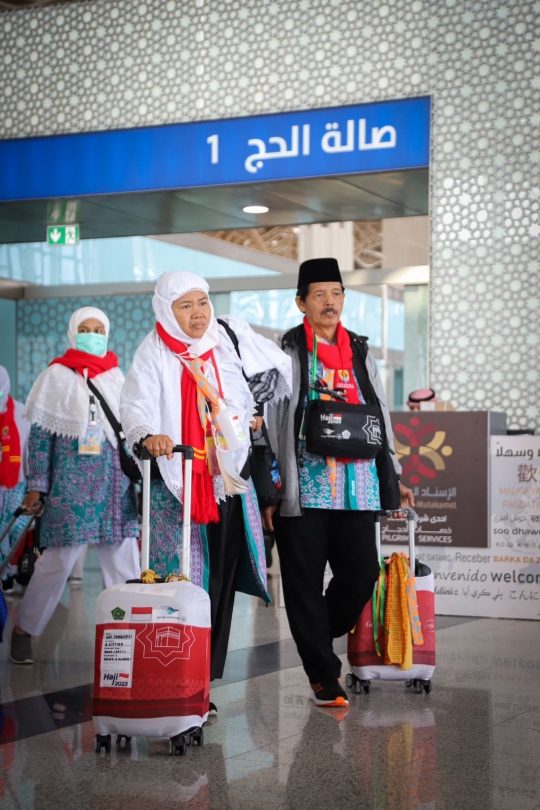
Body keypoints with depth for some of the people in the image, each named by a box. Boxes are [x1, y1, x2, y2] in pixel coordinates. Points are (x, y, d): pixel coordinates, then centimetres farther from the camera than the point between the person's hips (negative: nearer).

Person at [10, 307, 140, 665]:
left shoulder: (117, 377, 13)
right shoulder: (57, 376, 2)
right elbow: (40, 435, 0)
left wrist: (139, 482, 13)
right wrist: (36, 486, -6)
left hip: (116, 481, 4)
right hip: (71, 483, -4)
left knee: (125, 562, 1)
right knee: (58, 561, -4)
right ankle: (24, 631, 11)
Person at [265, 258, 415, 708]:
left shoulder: (361, 354, 17)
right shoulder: (286, 353, 3)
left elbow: (380, 418, 20)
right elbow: (269, 420, -2)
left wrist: (393, 477, 15)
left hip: (357, 486, 4)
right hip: (304, 485, -4)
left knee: (362, 573, 0)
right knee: (305, 581, 0)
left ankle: (317, 639, 26)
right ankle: (324, 675, 11)